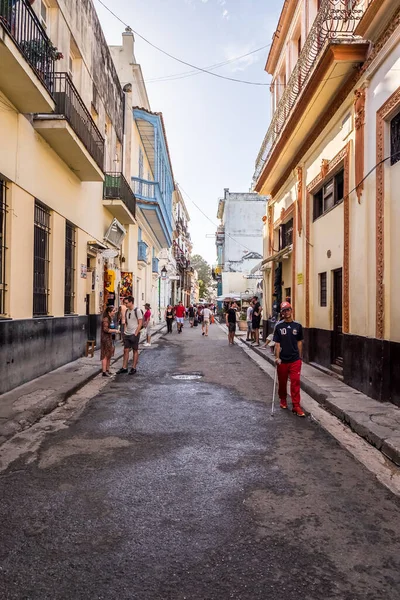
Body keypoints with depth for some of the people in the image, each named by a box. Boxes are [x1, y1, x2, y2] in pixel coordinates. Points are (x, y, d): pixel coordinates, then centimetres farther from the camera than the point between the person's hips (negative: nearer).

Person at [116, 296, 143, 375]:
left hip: (134, 334, -7)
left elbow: (140, 323, -13)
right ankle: (124, 368, 12)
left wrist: (135, 334, -16)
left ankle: (134, 368, 11)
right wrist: (125, 331, 8)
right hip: (127, 334, 7)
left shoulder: (137, 311, -11)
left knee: (135, 351, 4)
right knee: (126, 350, 7)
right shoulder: (127, 311, 9)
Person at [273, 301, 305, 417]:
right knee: (282, 382, 14)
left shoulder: (297, 326, 1)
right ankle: (283, 400, 37)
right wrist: (277, 357, -12)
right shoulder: (279, 326, -4)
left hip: (295, 360, 0)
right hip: (282, 360, 0)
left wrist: (300, 357, 10)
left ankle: (296, 406, 1)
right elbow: (277, 343, -5)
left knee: (295, 382, -5)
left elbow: (299, 342, 9)